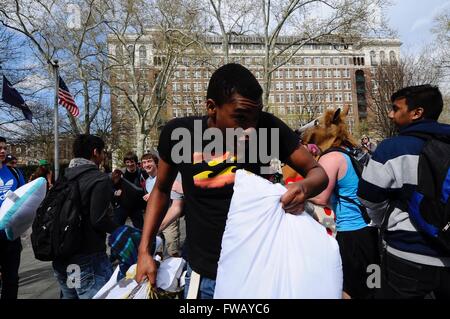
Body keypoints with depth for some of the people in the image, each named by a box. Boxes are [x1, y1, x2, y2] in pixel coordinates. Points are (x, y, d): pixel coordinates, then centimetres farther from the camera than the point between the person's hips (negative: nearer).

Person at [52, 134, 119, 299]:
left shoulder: (64, 177, 6)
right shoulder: (100, 179, -16)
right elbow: (100, 220, -21)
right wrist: (120, 230, -3)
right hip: (87, 257, -8)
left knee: (69, 295, 25)